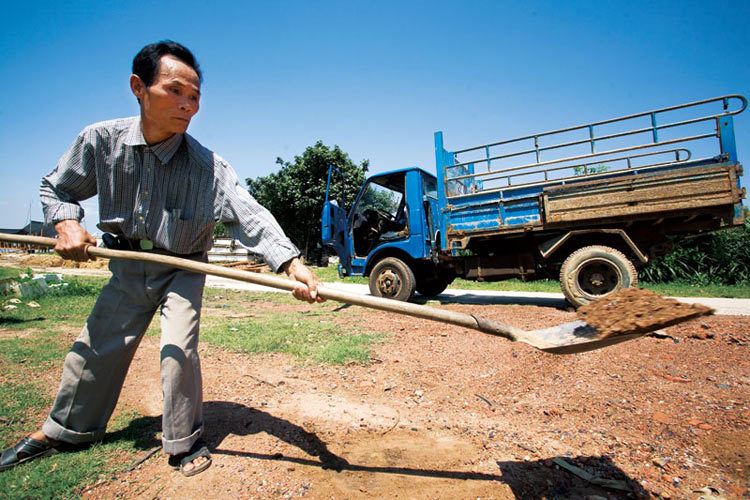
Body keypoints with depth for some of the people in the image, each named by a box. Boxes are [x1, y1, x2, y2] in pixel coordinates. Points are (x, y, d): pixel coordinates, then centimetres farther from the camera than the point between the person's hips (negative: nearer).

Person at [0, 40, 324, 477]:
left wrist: (292, 263, -51)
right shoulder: (101, 140, -12)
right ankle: (62, 430, 43)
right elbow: (57, 189, 5)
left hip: (183, 268, -3)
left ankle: (184, 441, 15)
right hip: (129, 265, 4)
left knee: (178, 351, -11)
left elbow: (250, 215, -36)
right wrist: (67, 224, -16)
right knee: (95, 347, 16)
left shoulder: (207, 165, -23)